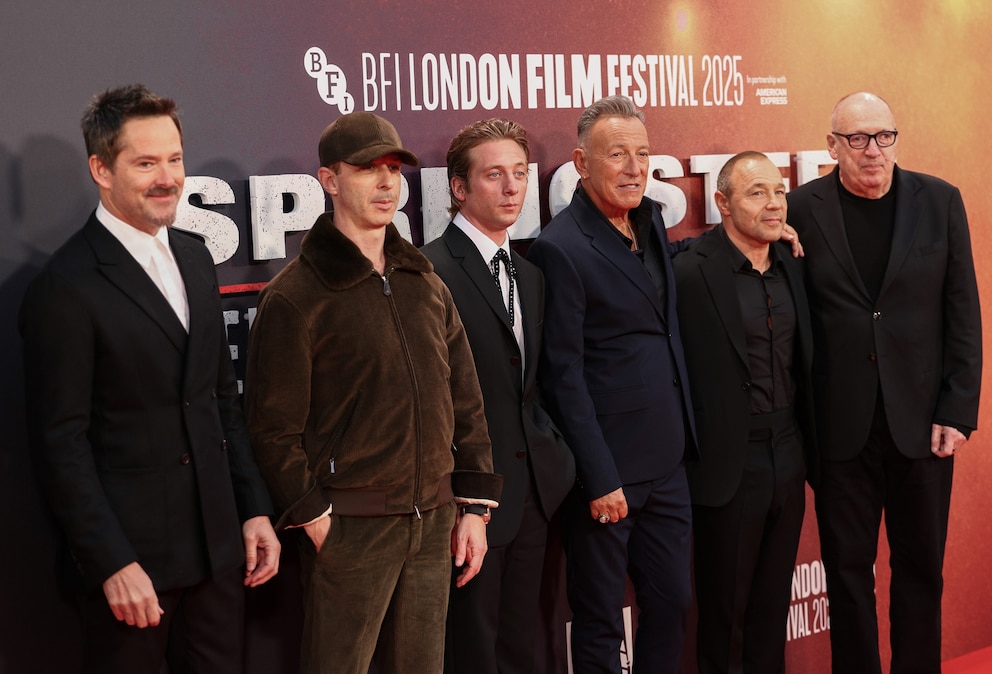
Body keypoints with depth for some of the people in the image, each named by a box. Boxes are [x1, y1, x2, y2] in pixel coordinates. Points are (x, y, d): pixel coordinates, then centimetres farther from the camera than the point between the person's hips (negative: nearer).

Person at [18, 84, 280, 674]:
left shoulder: (196, 259, 10)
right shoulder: (66, 287, -12)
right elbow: (62, 442, -13)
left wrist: (255, 510, 10)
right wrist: (112, 564, -15)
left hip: (217, 544, 6)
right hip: (130, 553, -6)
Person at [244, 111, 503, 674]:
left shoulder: (427, 284, 12)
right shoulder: (294, 296, -6)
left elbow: (465, 400, 14)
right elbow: (275, 427, -8)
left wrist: (474, 505, 9)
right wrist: (315, 519, -11)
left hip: (435, 522, 5)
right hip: (350, 524, -5)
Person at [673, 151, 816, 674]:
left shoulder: (793, 266, 6)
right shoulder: (691, 271, -15)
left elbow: (804, 363, 12)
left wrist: (808, 446, 7)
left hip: (788, 458, 6)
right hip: (729, 466, -6)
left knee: (773, 605, 18)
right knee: (723, 610, 10)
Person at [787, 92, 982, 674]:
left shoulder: (940, 200, 2)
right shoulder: (803, 209, -2)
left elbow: (963, 314, 2)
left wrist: (958, 411, -4)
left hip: (922, 420, 1)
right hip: (841, 425, -1)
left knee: (921, 568, 11)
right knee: (848, 571, 9)